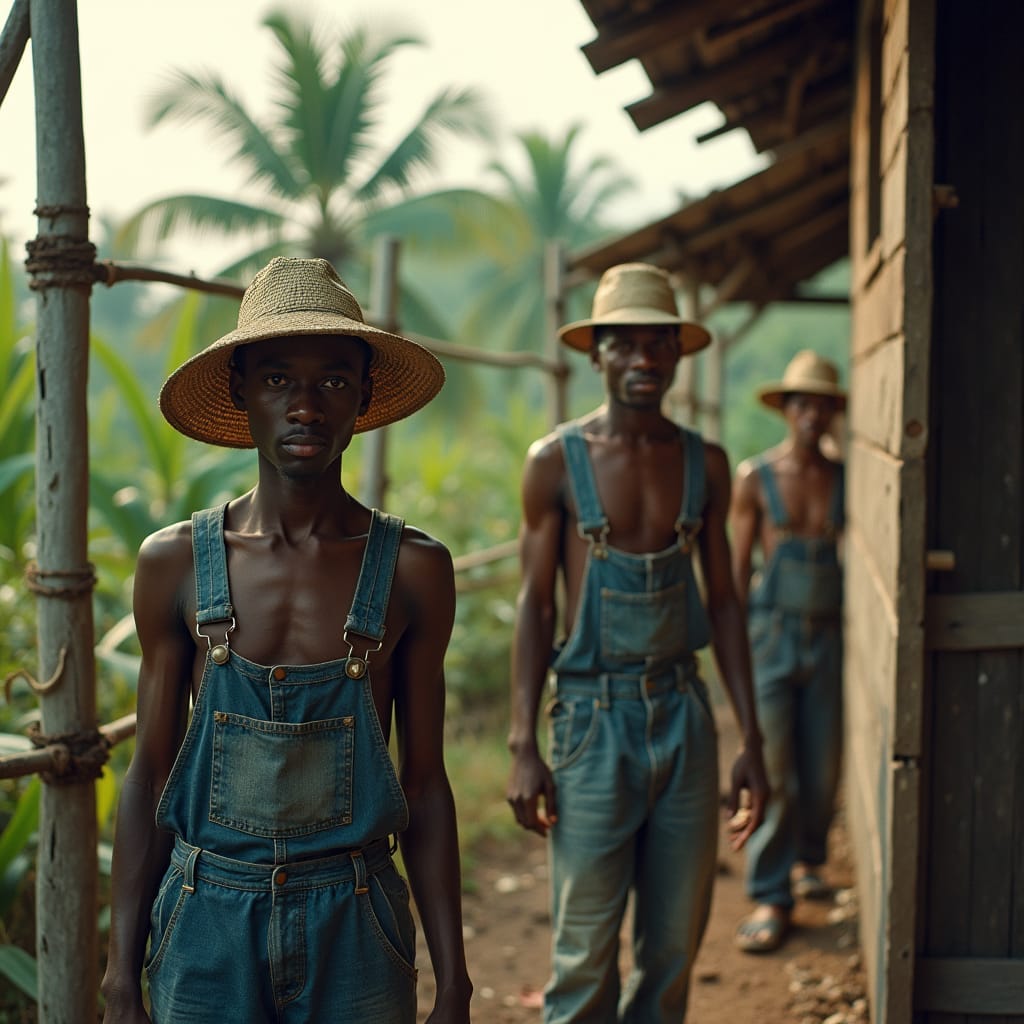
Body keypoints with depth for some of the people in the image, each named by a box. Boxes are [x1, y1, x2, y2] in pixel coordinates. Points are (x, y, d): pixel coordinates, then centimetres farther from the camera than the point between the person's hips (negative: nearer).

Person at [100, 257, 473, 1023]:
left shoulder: (413, 570, -4)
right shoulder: (175, 564, -3)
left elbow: (425, 786, 2)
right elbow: (150, 777, 3)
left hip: (355, 930, 0)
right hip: (207, 927, 0)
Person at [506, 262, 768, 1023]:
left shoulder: (705, 464, 7)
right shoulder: (556, 462, -2)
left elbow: (723, 600, 11)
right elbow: (535, 604, 0)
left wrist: (751, 739, 7)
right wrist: (524, 746, -6)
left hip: (685, 714, 3)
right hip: (594, 715, -3)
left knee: (677, 943, 9)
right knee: (585, 951, 0)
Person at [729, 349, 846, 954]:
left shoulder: (847, 479, 6)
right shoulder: (756, 478, 0)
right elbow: (739, 564, 3)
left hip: (828, 632, 2)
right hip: (772, 630, -2)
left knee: (823, 764, 8)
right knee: (772, 767, -5)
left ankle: (808, 857, 36)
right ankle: (771, 897, 5)